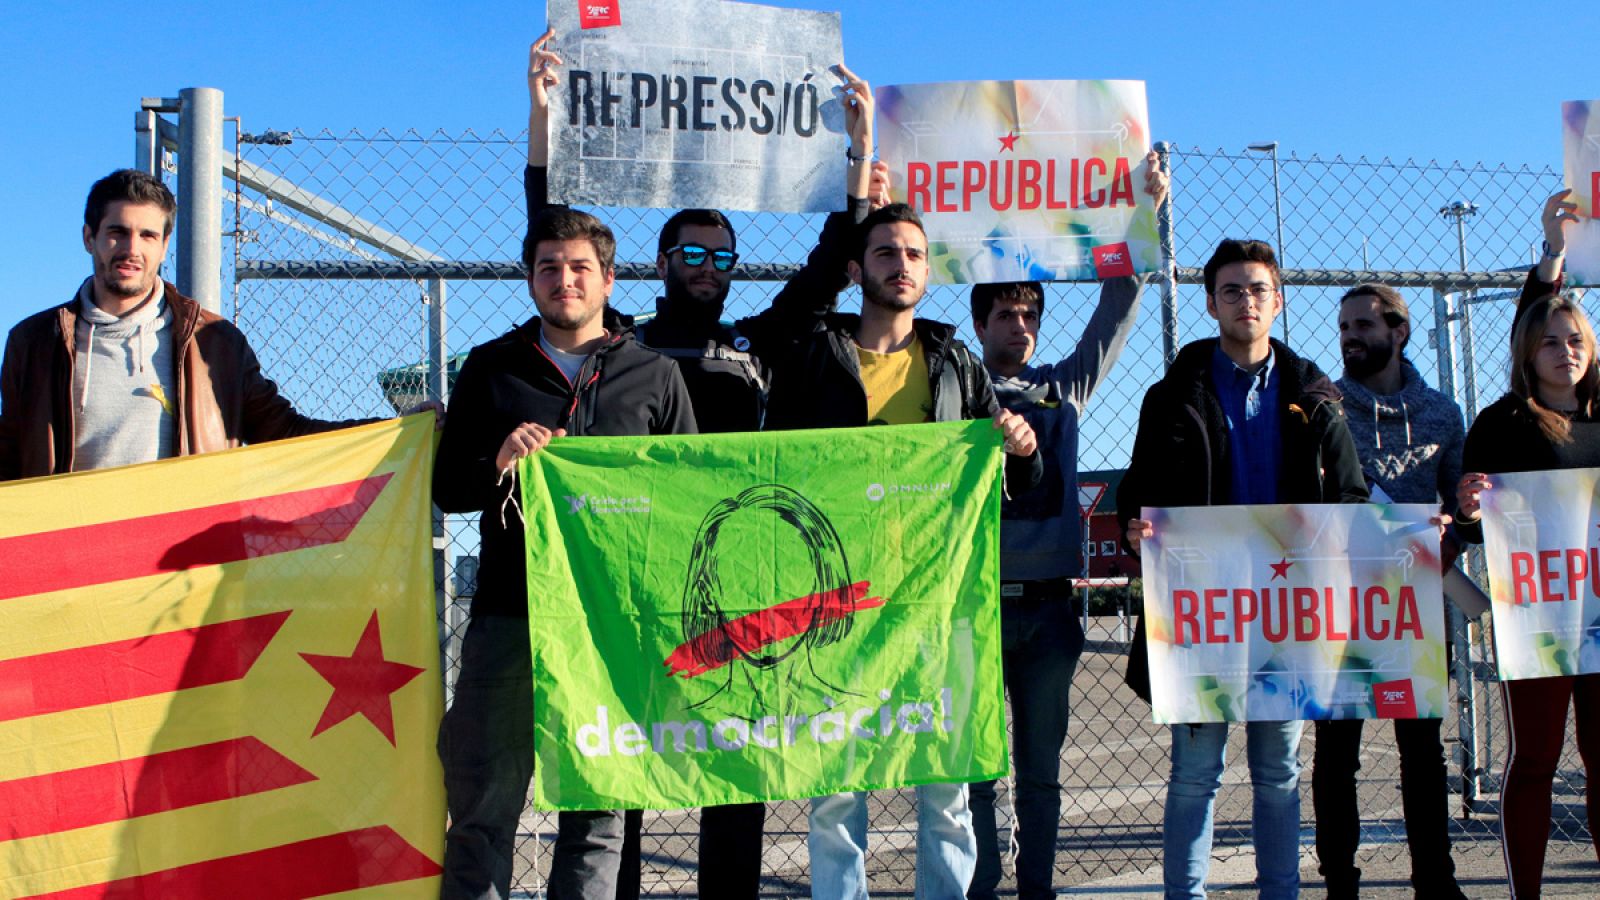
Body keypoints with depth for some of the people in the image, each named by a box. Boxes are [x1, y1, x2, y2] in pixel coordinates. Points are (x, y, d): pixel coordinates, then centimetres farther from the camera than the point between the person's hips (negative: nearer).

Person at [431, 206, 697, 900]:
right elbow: (446, 488, 11)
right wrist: (497, 466, -9)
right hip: (509, 611, 0)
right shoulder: (491, 368, 12)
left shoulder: (656, 376, 11)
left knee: (599, 808, 5)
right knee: (483, 801, 0)